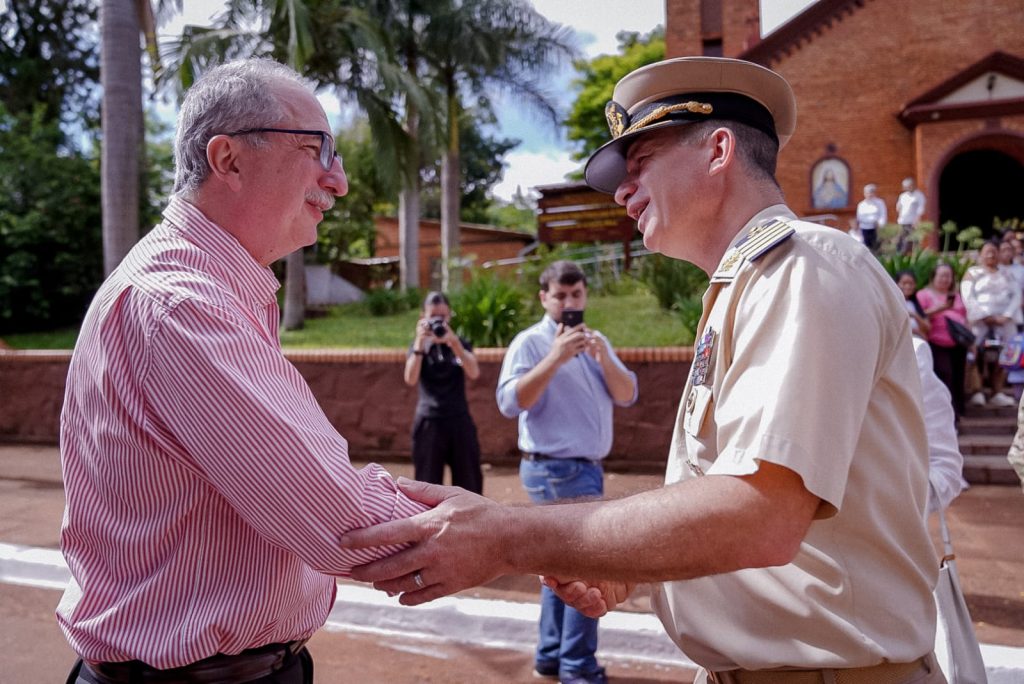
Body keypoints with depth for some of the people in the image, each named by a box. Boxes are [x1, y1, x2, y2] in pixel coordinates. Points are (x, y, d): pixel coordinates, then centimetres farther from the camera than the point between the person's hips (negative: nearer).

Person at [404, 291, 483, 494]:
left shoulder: (461, 344, 6)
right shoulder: (418, 346, 2)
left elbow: (474, 373, -14)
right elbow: (410, 379, -16)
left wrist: (454, 342, -26)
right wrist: (420, 343, -26)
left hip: (460, 421, 1)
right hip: (429, 423, -1)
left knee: (469, 485, 7)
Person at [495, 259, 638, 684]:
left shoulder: (594, 342, 12)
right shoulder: (530, 343, -9)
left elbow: (627, 396, 3)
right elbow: (509, 403, -22)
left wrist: (603, 357, -14)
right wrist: (555, 357, -26)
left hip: (584, 467, 8)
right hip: (556, 469, -8)